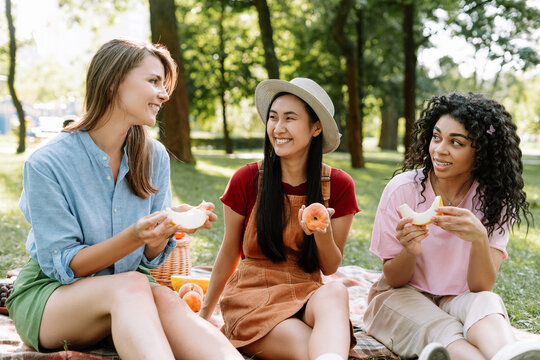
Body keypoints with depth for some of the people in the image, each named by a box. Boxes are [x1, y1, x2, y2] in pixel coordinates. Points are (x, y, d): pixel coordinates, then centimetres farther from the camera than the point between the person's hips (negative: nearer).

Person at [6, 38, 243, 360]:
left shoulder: (155, 157, 0)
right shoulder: (47, 163, -15)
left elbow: (151, 258, 3)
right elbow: (61, 265, -15)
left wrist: (165, 229, -21)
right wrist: (134, 236, -30)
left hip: (131, 290, 4)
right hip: (49, 296, -3)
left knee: (165, 299, -33)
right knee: (132, 285, -36)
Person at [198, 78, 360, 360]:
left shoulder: (339, 186, 1)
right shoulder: (246, 180, -2)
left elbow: (330, 268, 5)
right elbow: (229, 252, 11)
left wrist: (322, 233, -18)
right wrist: (204, 313, 19)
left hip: (308, 295, 1)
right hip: (252, 294, 0)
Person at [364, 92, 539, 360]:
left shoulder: (494, 200, -8)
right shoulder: (403, 188, -12)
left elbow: (482, 287, -18)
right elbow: (393, 279, -6)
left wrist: (479, 239, -38)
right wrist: (410, 251, -30)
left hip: (459, 300, 1)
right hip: (402, 297, -1)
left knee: (487, 301, -34)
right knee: (445, 333, -34)